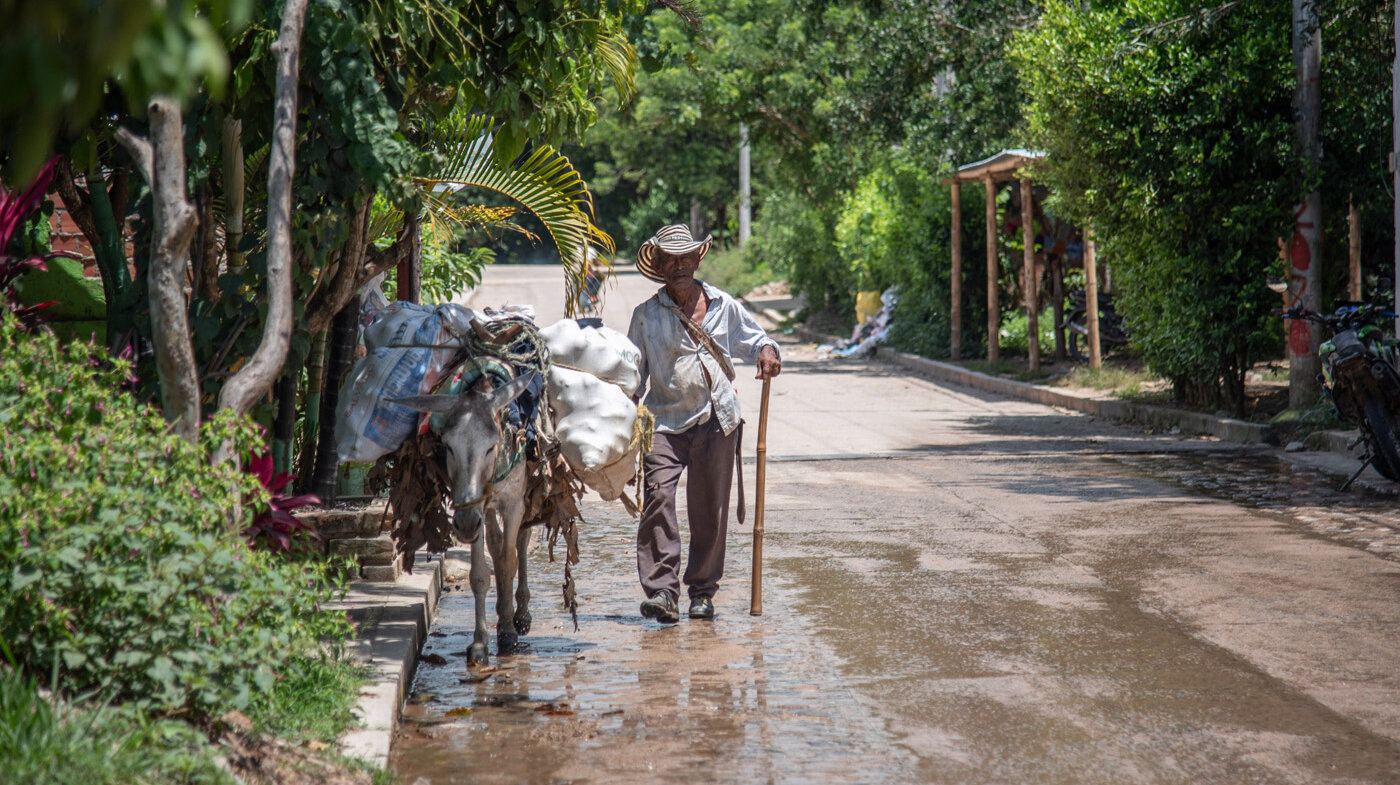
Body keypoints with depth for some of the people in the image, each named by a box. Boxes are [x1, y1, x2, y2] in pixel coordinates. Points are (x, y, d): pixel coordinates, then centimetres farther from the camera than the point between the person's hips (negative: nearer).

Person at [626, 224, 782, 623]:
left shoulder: (723, 306, 8)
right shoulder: (646, 315, 5)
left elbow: (753, 337, 18)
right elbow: (634, 372, 10)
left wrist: (767, 351, -6)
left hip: (717, 423, 1)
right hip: (665, 422, -1)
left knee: (710, 508, 5)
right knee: (658, 497, -18)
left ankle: (702, 590, 18)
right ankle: (661, 590, -18)